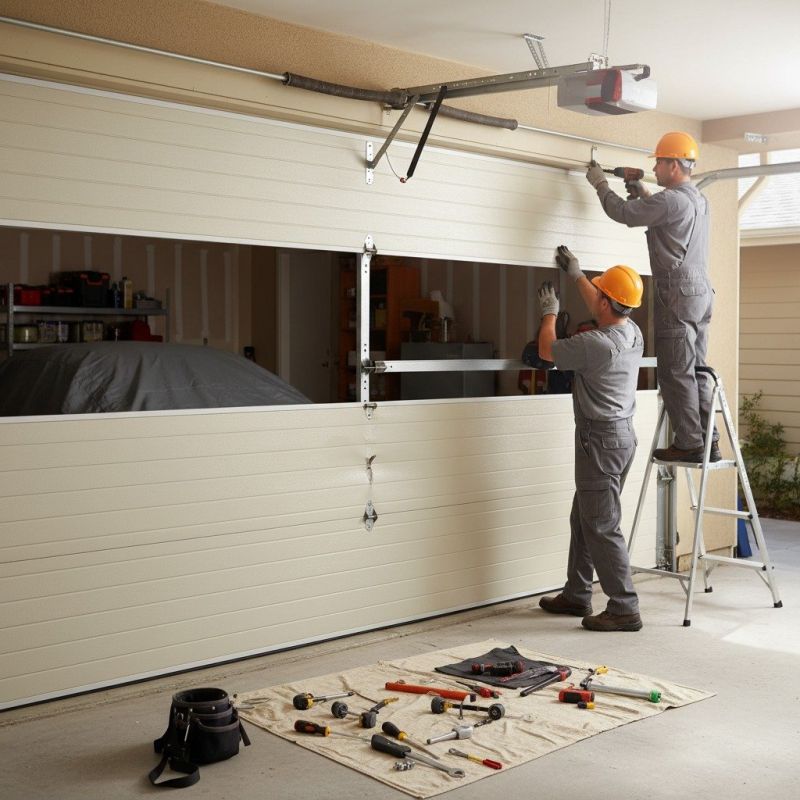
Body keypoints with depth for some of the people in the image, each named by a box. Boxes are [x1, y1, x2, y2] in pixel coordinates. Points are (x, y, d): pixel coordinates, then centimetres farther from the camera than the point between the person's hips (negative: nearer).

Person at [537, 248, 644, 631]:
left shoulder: (596, 344, -23)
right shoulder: (632, 332, 3)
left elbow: (547, 350, -6)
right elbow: (601, 311, 26)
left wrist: (549, 311, 11)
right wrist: (577, 275, 31)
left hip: (600, 441, -10)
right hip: (622, 433, 10)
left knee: (602, 528, -4)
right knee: (583, 520, 18)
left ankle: (625, 609, 0)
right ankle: (576, 595, 27)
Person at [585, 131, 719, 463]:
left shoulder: (671, 200, -14)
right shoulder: (699, 200, 16)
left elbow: (622, 212, -9)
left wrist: (601, 184, 6)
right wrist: (642, 193, 23)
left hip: (678, 293, -9)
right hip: (701, 292, 9)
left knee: (676, 373, -5)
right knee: (696, 370, 11)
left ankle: (689, 444, -3)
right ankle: (709, 443, 12)